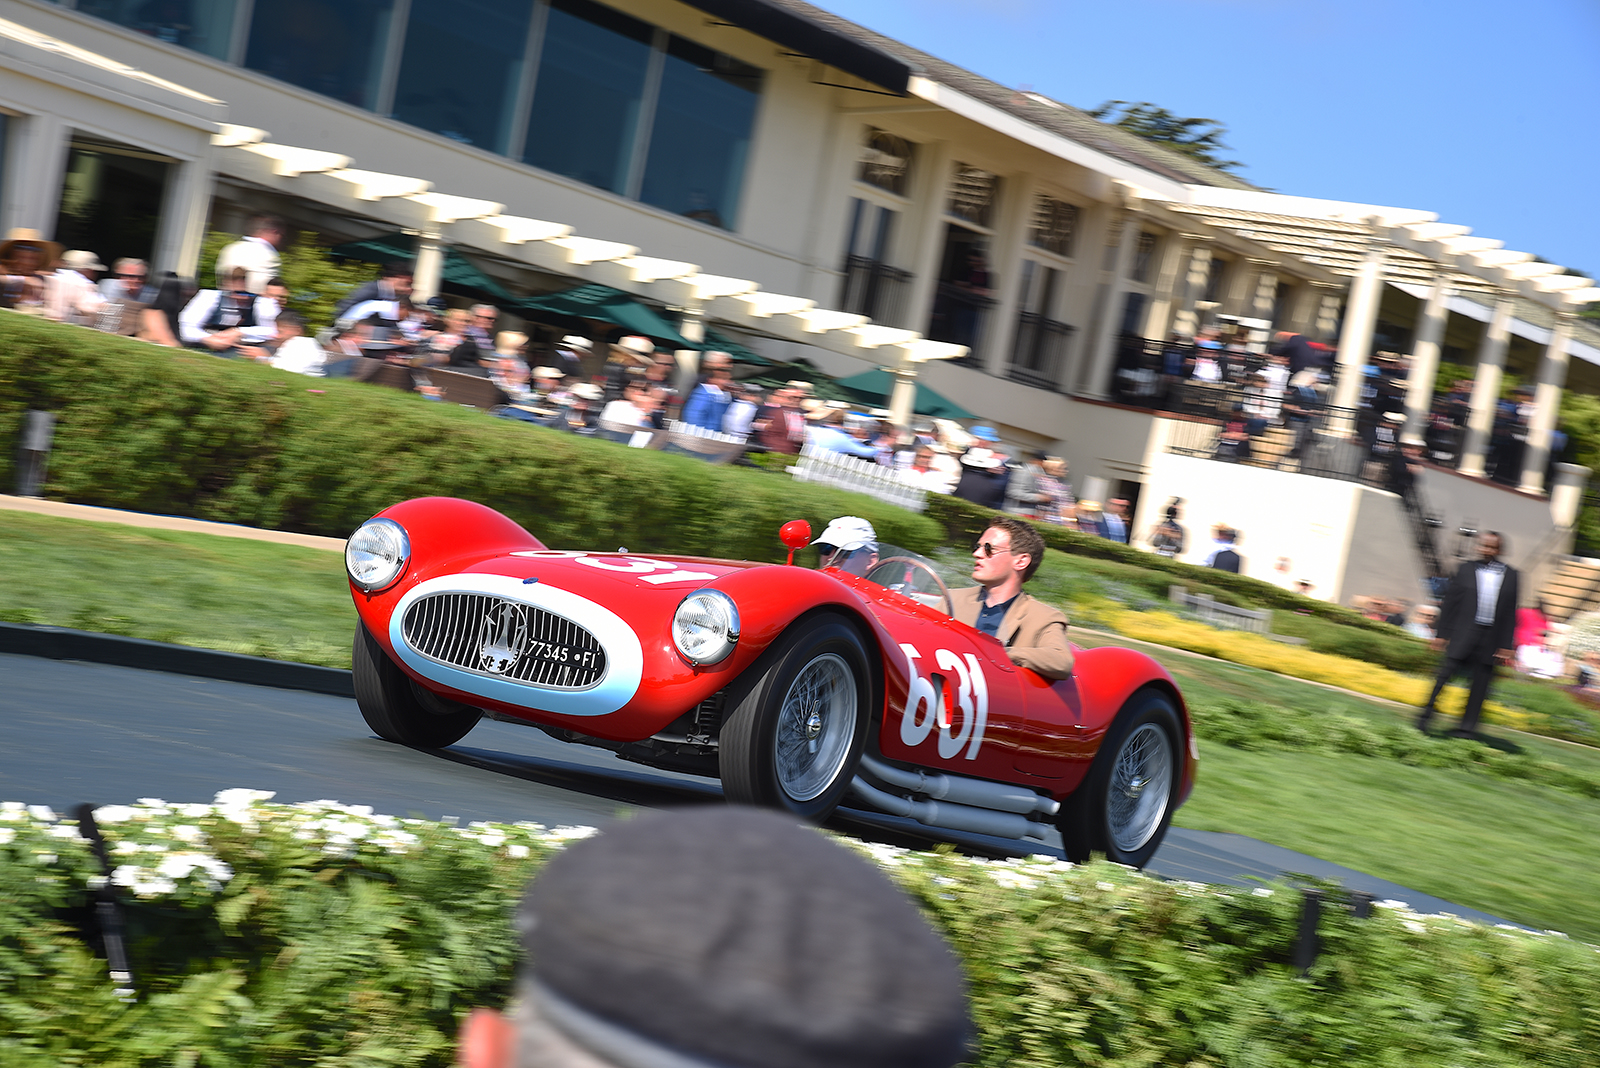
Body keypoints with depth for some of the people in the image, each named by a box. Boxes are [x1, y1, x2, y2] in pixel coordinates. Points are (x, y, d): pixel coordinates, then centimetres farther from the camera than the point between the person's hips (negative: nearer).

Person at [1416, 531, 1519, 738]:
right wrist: (1442, 634, 1)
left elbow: (1510, 612, 6)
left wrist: (1506, 645, 3)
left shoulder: (1510, 575, 6)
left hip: (1491, 638, 1)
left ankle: (1468, 727, 14)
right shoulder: (1467, 569, 4)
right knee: (1445, 673, -6)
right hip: (1463, 634, -1)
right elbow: (1449, 602, 5)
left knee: (1481, 681, 5)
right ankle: (1425, 715, 5)